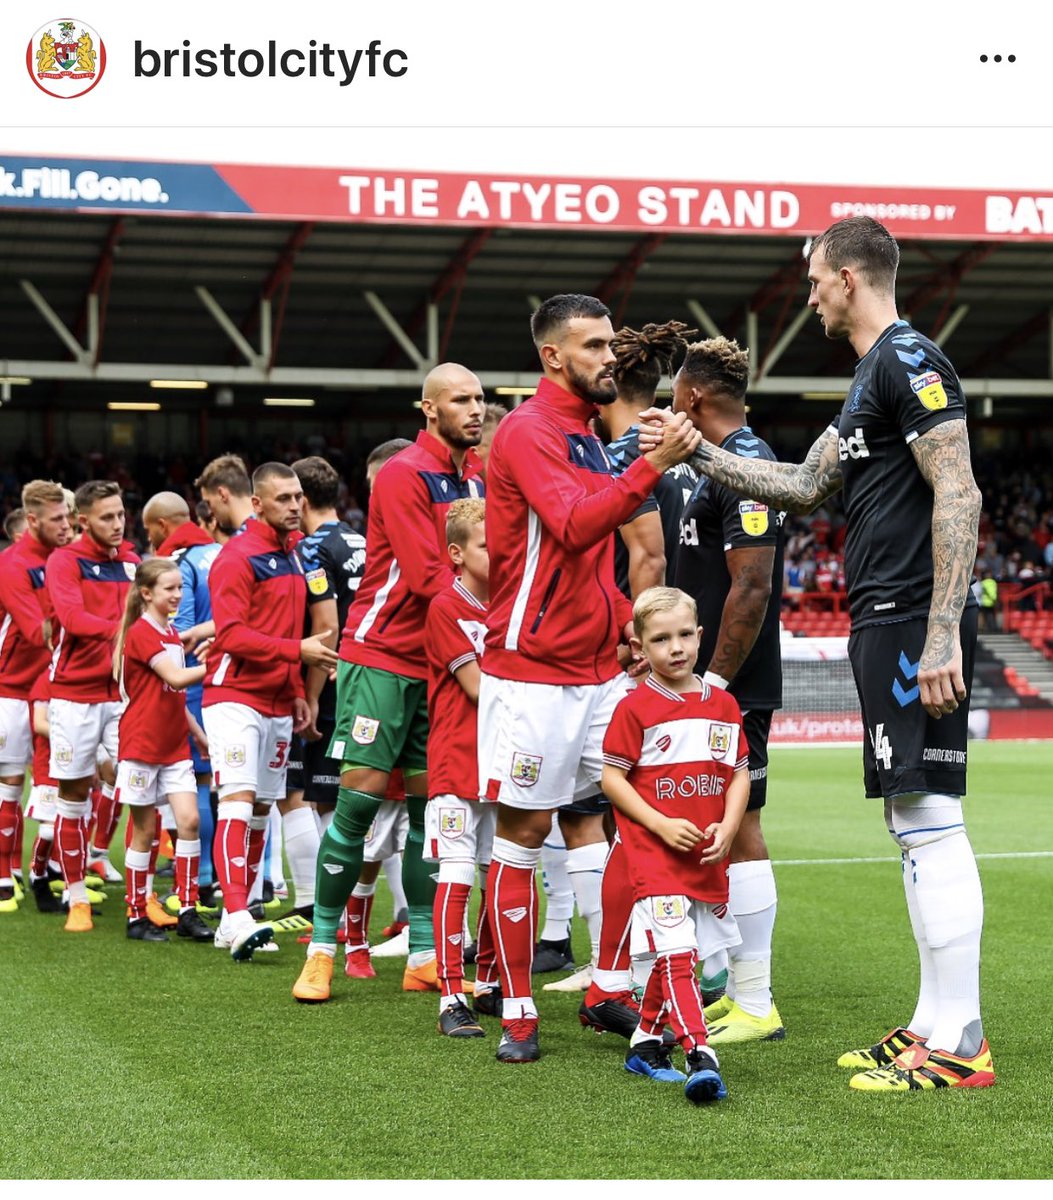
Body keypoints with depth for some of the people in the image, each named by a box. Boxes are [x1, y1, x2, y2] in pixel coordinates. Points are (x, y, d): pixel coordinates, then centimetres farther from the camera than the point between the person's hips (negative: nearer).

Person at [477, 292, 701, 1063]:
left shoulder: (588, 435, 17)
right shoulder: (529, 430, -10)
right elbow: (573, 525, -25)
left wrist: (626, 623, 12)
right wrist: (653, 465, -33)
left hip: (599, 668, 8)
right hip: (535, 670, -8)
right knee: (524, 830, -2)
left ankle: (608, 990, 14)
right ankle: (518, 1014, 4)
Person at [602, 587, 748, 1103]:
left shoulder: (722, 705, 9)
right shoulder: (635, 708, -5)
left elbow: (740, 772, 13)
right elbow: (612, 778, -4)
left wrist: (726, 829, -2)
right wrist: (662, 825, -12)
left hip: (707, 857, 5)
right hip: (653, 853, -5)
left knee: (679, 953, 13)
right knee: (675, 951, -15)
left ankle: (646, 1041, 30)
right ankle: (699, 1057, -21)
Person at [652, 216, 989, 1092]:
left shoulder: (909, 361, -11)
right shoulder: (875, 376, 21)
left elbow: (957, 494, -19)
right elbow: (804, 488, 28)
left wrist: (942, 636, -24)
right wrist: (699, 455, 25)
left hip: (913, 623, -10)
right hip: (885, 624, 10)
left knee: (930, 820, -9)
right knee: (913, 821, 11)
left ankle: (958, 1044, -7)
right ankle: (936, 1022, 17)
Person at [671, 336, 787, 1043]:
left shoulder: (742, 465, -15)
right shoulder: (728, 462, 17)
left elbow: (753, 586, -21)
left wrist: (715, 682, -21)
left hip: (733, 689, -10)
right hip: (714, 684, 10)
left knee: (738, 830, -7)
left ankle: (756, 1005, -3)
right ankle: (718, 987, 20)